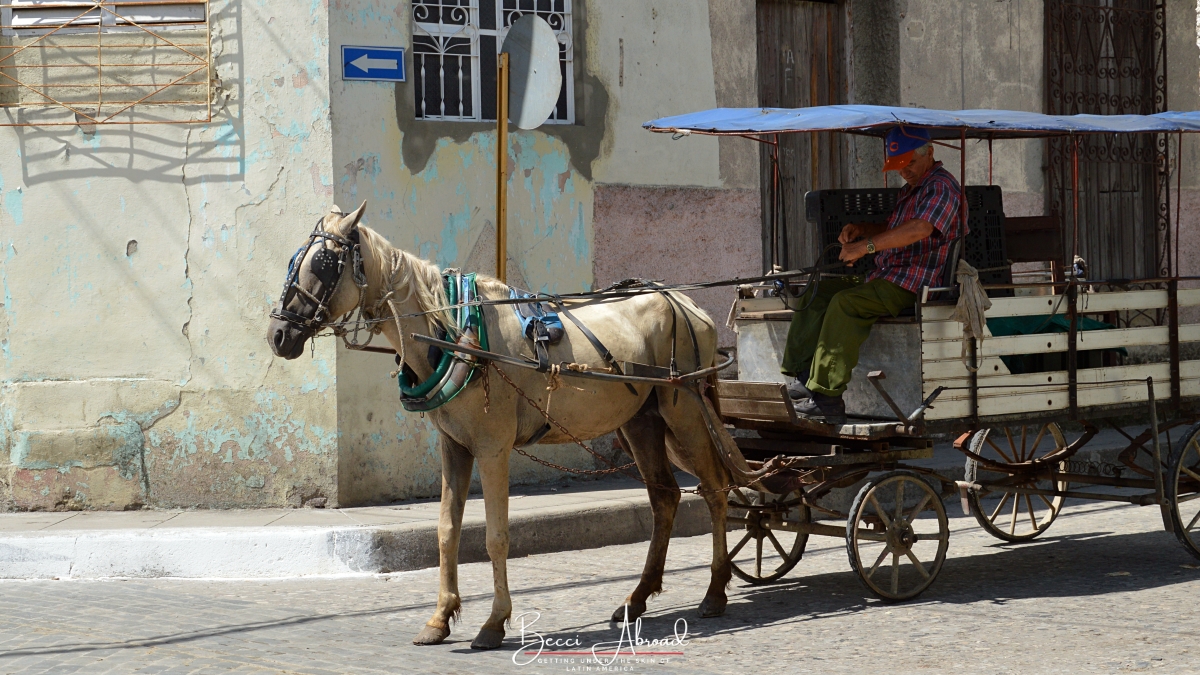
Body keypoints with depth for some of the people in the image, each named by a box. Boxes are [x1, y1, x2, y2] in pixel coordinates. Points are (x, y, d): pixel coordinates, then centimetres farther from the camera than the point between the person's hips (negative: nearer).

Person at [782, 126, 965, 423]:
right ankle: (800, 379, -9)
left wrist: (867, 246, -28)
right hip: (882, 277, 11)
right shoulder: (909, 190, 26)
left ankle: (827, 397, -33)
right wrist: (860, 229, 14)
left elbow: (919, 230, -26)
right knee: (816, 294, 0)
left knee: (845, 303, -30)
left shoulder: (942, 187, -8)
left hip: (911, 286, -11)